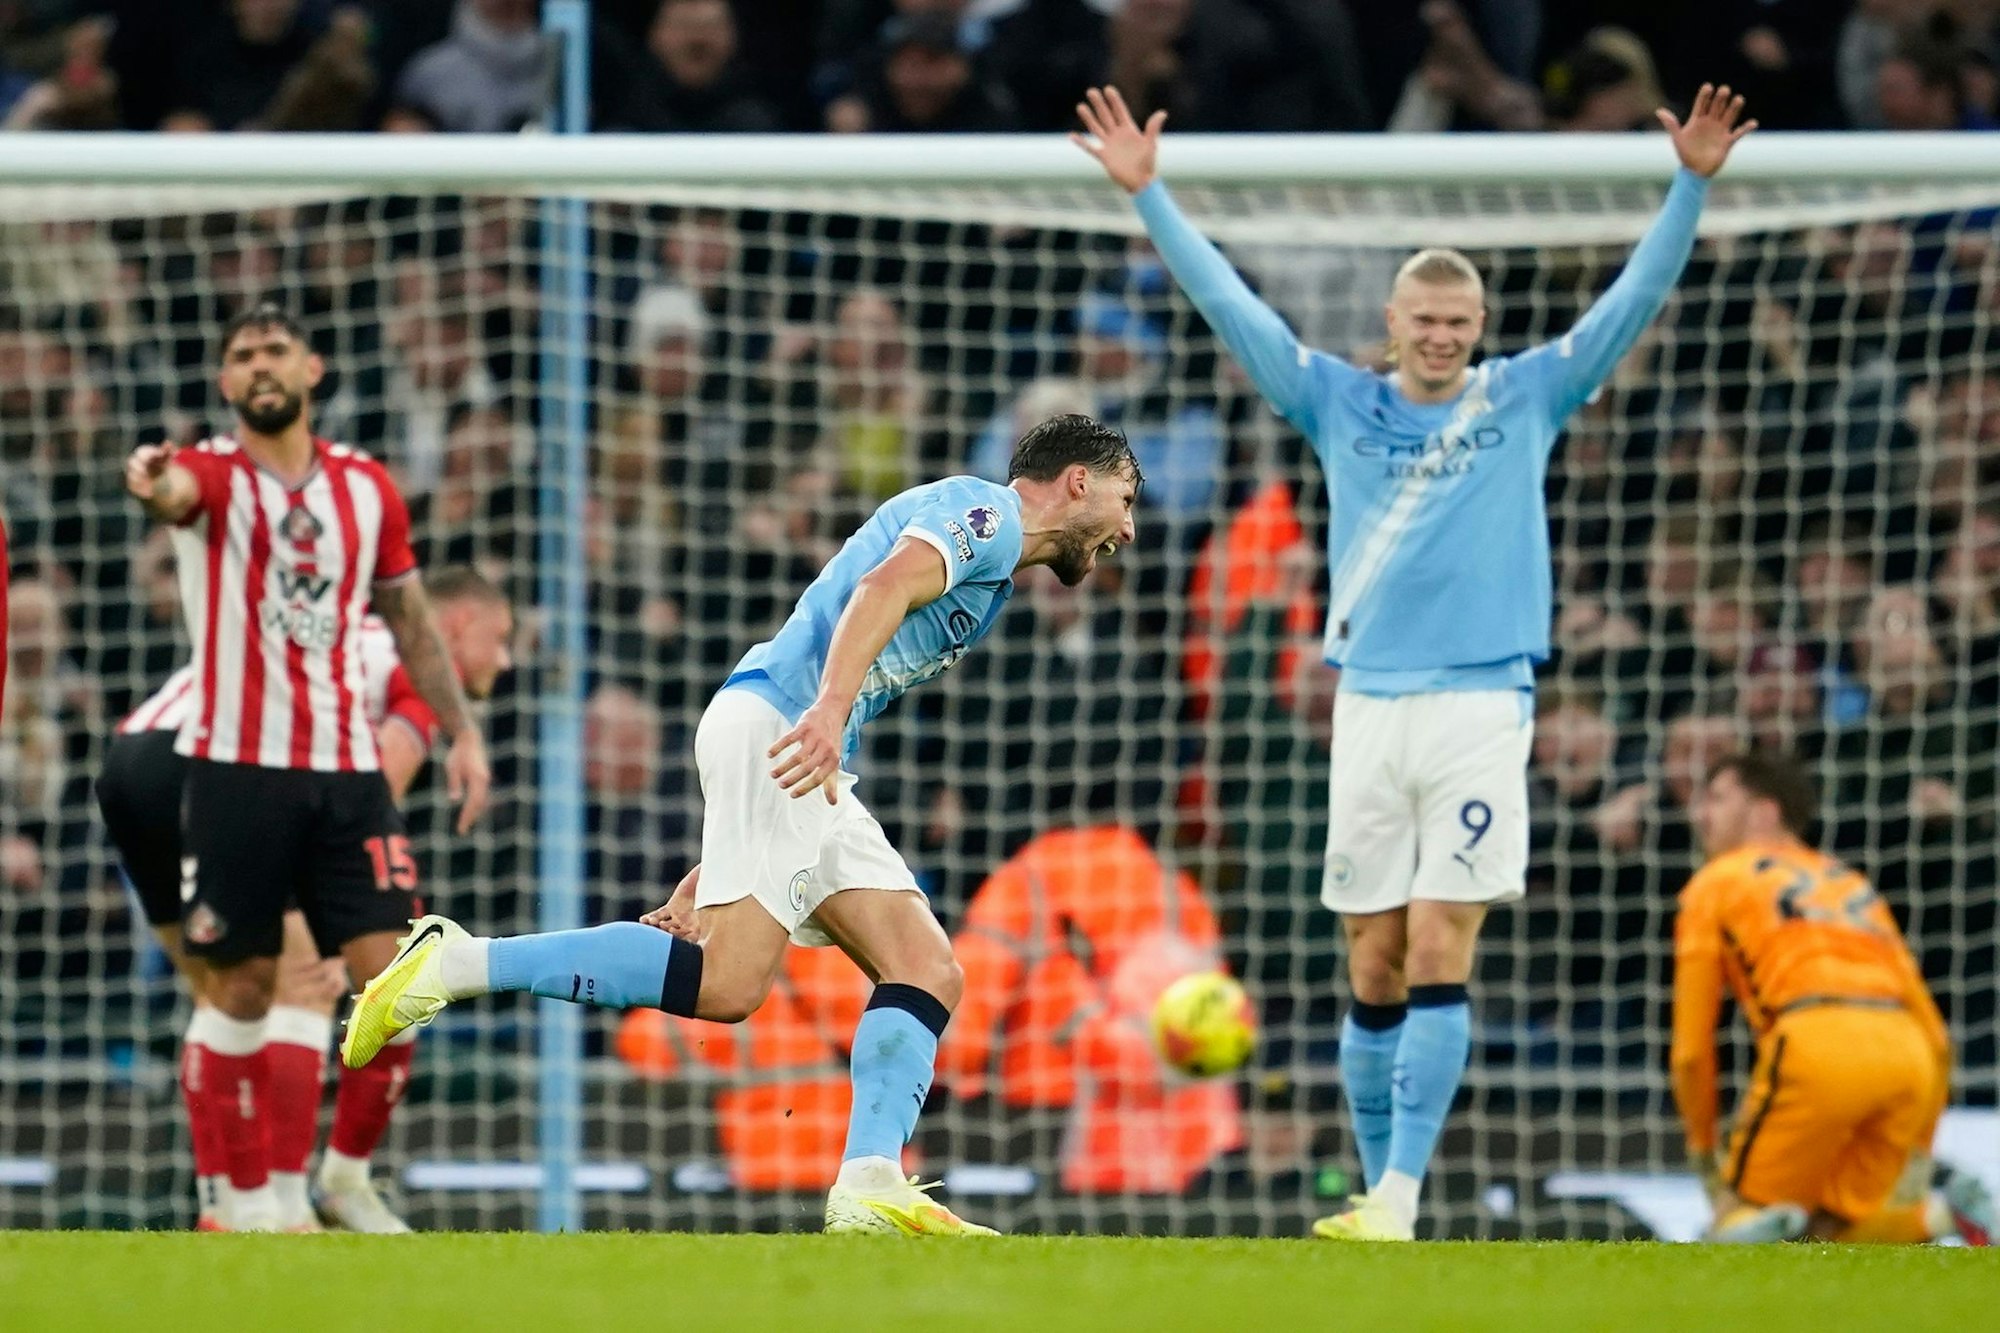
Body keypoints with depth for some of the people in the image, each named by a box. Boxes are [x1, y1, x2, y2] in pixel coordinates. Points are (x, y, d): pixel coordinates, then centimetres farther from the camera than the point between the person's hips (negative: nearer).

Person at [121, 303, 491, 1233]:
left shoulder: (366, 486, 11)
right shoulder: (214, 474, -2)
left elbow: (409, 617, 20)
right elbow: (180, 491, -28)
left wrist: (460, 730, 11)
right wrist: (153, 485, -52)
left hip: (346, 768, 3)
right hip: (237, 767, -3)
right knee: (243, 988, -1)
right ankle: (252, 1199, 9)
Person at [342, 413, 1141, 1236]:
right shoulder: (983, 511, 2)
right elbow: (885, 585, -20)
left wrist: (720, 872, 24)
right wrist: (832, 707, -37)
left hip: (808, 765, 10)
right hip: (774, 723, -10)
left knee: (929, 976, 0)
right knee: (727, 982, -22)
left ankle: (869, 1186, -13)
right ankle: (456, 965, -18)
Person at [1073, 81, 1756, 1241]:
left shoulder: (1526, 400, 5)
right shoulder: (1341, 403, 9)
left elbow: (1634, 300, 0)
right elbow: (1228, 302, 9)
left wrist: (1693, 186, -11)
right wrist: (1147, 193, 5)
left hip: (1482, 706, -3)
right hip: (1370, 708, 3)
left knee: (1439, 960, -10)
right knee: (1374, 972, 3)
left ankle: (1398, 1203, -16)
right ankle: (1378, 1199, 9)